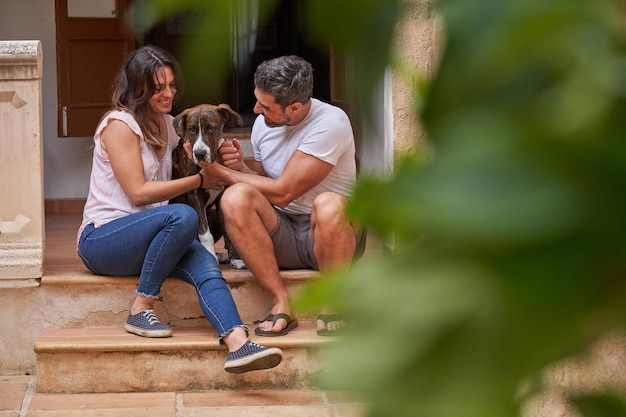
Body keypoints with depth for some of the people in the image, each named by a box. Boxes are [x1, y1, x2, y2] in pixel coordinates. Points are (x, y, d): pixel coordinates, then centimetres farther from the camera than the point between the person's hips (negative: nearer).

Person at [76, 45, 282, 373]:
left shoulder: (168, 125, 15)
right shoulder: (120, 124, -9)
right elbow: (138, 192, -15)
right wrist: (199, 180, -10)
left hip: (144, 237, 6)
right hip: (101, 239, -6)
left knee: (205, 265, -26)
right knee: (183, 216, -35)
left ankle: (238, 343, -47)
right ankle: (141, 310, -23)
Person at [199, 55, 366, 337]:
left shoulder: (331, 123, -16)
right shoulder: (263, 124, 6)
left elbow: (282, 193, -18)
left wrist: (216, 170, -12)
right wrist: (240, 167, -4)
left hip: (329, 234, -5)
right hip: (281, 238, 5)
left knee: (329, 204, -39)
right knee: (236, 197, -24)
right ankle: (281, 303, -20)